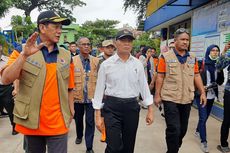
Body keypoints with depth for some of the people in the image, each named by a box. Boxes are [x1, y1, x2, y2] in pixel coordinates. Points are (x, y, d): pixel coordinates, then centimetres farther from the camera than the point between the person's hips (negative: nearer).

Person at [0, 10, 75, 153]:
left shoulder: (66, 56, 4)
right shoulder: (22, 51, -1)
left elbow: (69, 88, 8)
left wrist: (71, 111, 2)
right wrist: (24, 55, -22)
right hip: (31, 122, 0)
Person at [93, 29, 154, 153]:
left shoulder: (138, 64, 4)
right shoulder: (106, 64, -3)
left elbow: (144, 86, 8)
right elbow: (99, 90, -1)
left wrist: (150, 110, 7)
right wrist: (98, 115, -2)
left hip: (132, 107, 3)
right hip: (112, 107, -3)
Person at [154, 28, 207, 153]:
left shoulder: (192, 58, 9)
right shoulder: (166, 57, -5)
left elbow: (196, 76, 12)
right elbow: (160, 77, -5)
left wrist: (202, 92, 6)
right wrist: (157, 95, -7)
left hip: (187, 99, 5)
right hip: (170, 99, -5)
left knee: (183, 129, 15)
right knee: (174, 129, -6)